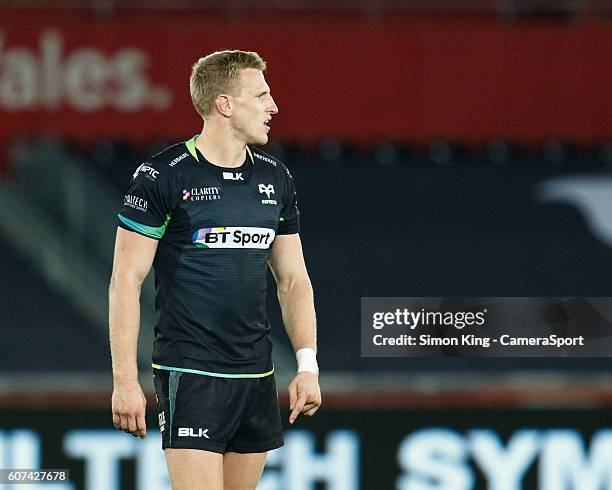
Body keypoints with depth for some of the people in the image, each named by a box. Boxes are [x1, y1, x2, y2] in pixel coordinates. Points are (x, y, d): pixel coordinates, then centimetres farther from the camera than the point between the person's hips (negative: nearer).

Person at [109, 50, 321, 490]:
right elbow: (126, 281, -7)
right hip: (189, 371, -6)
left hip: (257, 377, 6)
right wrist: (126, 381, -12)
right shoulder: (162, 176, -7)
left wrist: (308, 365, 7)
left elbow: (293, 279, 18)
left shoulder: (275, 179, 12)